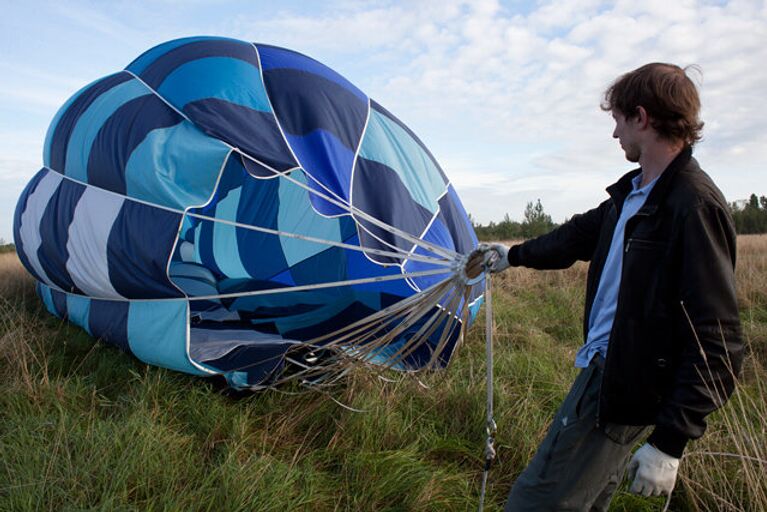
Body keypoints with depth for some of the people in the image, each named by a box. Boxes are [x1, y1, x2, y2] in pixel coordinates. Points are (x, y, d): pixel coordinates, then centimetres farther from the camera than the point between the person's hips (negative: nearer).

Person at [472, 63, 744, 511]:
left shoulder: (695, 206, -19)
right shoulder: (632, 192, 10)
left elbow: (717, 342, -21)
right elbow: (581, 235, 25)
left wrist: (670, 442, -20)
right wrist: (512, 255, 36)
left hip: (623, 384, -9)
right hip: (603, 367, 9)